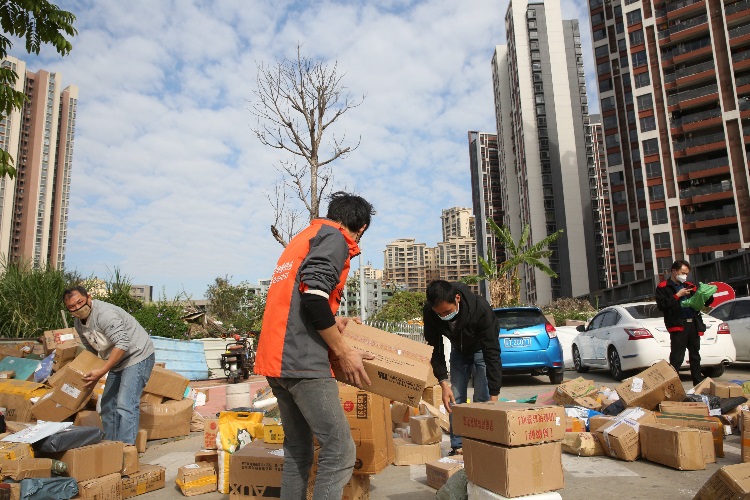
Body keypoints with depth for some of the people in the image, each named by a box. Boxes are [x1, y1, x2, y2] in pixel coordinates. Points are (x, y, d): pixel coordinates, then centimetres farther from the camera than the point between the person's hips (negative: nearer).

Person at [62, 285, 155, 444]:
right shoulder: (78, 323, 5)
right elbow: (91, 350, 19)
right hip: (117, 361, 10)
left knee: (125, 404, -17)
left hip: (137, 356, -10)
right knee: (108, 403, 13)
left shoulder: (105, 313, -25)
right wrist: (90, 373, 6)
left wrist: (101, 372, -30)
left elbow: (122, 344, -31)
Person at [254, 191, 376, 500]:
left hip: (275, 358, 10)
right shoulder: (336, 238, -3)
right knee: (340, 451, -6)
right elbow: (314, 295, -18)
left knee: (297, 450, 16)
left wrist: (332, 324, 26)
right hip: (302, 361, -10)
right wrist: (344, 353, -10)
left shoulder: (302, 238, 24)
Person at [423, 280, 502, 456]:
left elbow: (492, 354, -36)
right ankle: (458, 447, 10)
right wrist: (443, 383, -23)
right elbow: (435, 348, -15)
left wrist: (494, 396, -37)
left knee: (483, 400, -11)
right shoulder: (429, 312, -29)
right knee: (454, 400, 0)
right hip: (458, 351, 3)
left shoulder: (481, 309, -40)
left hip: (482, 349, -3)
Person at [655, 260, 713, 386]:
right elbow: (661, 305, -12)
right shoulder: (663, 287, 2)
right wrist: (677, 295, -13)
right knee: (676, 358, -8)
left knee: (695, 357, 14)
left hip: (693, 325, 6)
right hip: (678, 325, -6)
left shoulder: (689, 286, 19)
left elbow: (707, 301, 21)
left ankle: (699, 384, 23)